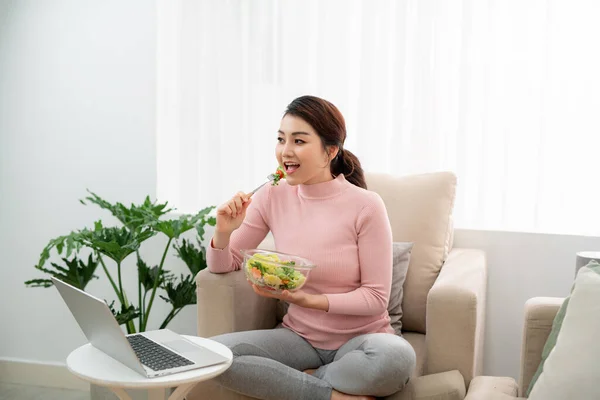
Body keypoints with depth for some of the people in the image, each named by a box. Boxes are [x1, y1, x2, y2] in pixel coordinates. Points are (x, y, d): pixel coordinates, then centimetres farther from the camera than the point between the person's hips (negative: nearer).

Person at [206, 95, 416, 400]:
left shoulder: (366, 206, -15)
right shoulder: (272, 197, -4)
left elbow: (376, 297, -12)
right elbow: (223, 266, 5)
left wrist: (310, 300, -25)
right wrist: (223, 232, -17)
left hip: (360, 339, -2)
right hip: (299, 336, 3)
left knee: (397, 357, -36)